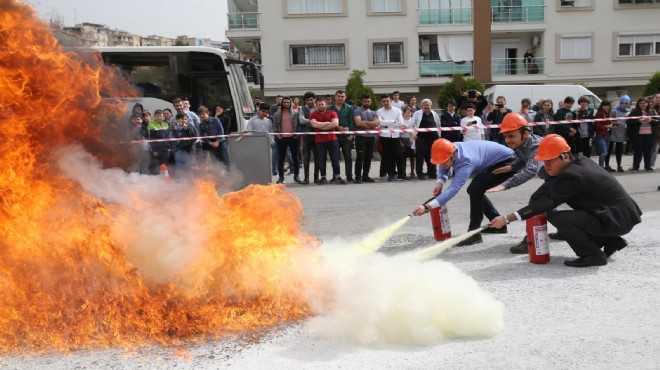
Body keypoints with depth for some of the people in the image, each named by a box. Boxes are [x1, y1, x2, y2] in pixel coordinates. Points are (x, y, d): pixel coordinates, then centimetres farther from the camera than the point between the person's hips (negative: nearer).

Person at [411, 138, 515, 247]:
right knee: (476, 190, 15)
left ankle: (474, 233, -16)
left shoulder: (465, 162, -38)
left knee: (475, 190, -23)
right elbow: (443, 167, 5)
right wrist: (440, 182, -17)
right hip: (493, 161, 9)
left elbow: (453, 189, -47)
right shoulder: (451, 150, -15)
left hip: (506, 162, -9)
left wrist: (427, 207, -56)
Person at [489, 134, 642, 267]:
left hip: (618, 219, -10)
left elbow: (547, 202, -26)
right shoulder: (579, 161, 4)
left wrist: (507, 218, -27)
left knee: (556, 216, -24)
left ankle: (593, 254, -8)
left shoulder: (572, 176, -23)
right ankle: (612, 241, 20)